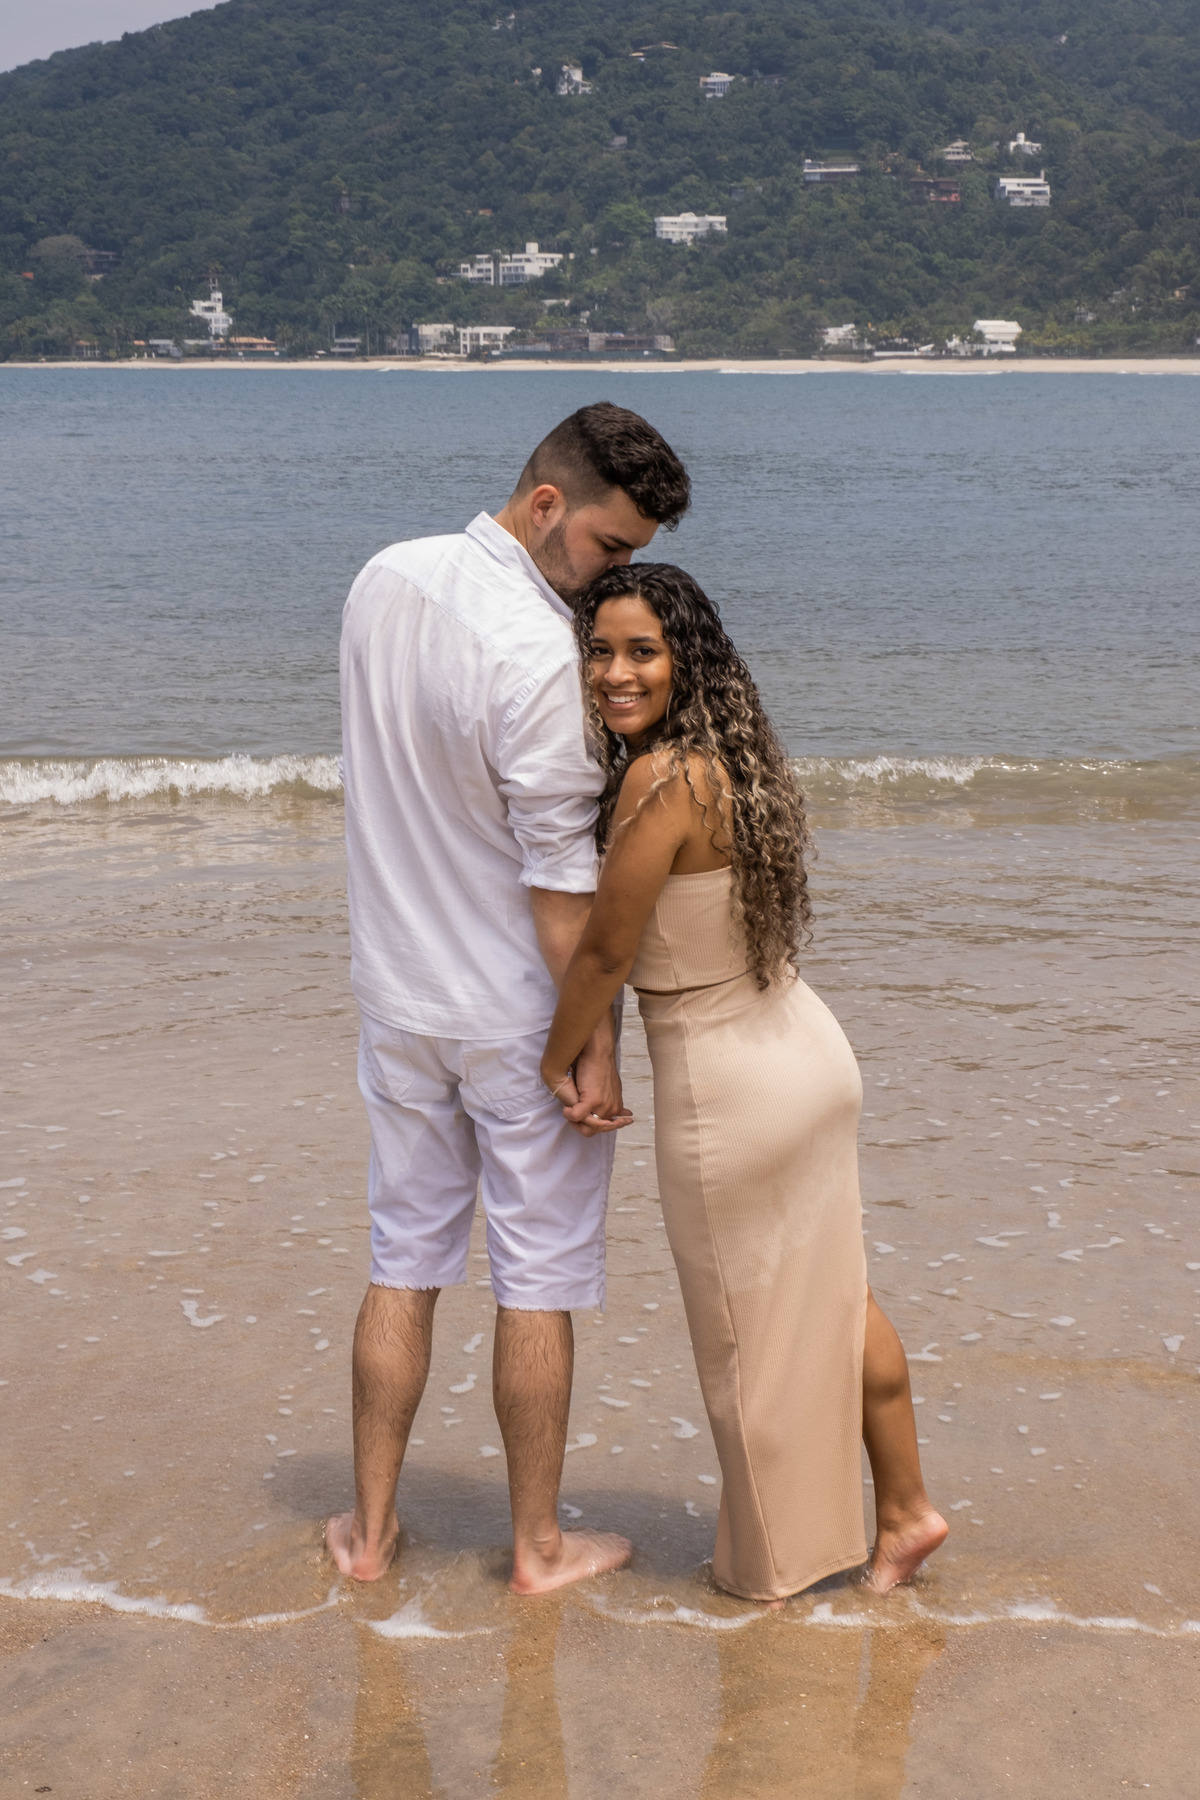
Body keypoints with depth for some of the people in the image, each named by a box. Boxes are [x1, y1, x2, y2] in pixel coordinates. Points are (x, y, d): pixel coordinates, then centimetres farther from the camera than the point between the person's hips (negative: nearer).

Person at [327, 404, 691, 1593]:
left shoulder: (384, 582, 0)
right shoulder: (536, 656, -25)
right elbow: (561, 884, -22)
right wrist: (596, 1047, -14)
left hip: (400, 993, 7)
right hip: (520, 1016, -7)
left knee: (404, 1260, 16)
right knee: (539, 1280, 8)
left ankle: (370, 1529, 26)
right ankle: (538, 1547, 21)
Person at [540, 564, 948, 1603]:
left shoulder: (661, 779, -24)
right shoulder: (732, 758, 2)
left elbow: (606, 952, -18)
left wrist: (556, 1062, -3)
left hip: (731, 1089, -8)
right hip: (811, 1050, 8)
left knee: (749, 1334, 12)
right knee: (834, 1298, 22)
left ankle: (775, 1564, 31)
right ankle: (904, 1510, 37)